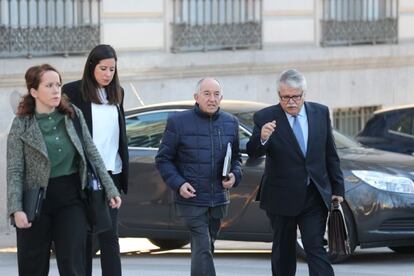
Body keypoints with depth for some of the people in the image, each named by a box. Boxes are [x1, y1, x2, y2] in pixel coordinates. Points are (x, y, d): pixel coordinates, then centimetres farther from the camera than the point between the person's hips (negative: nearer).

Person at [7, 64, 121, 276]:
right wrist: (16, 209, -18)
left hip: (71, 199, 2)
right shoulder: (21, 125, -5)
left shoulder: (73, 116, 4)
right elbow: (14, 171, -8)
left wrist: (110, 189, 6)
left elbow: (93, 155, 10)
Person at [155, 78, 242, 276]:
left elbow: (235, 158, 19)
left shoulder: (230, 123, 9)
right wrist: (178, 183, -14)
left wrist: (235, 175, -3)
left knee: (202, 249, 14)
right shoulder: (178, 122, -4)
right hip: (191, 199, -5)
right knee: (203, 249, -13)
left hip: (218, 200, 5)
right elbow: (163, 159, 0)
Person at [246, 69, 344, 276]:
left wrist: (337, 189, 10)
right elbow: (253, 153, -18)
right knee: (283, 252, 10)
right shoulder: (265, 118, -8)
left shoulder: (321, 113, 3)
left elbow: (330, 154, 10)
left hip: (314, 196, 1)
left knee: (316, 250, -6)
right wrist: (262, 138, -40)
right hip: (282, 198, -1)